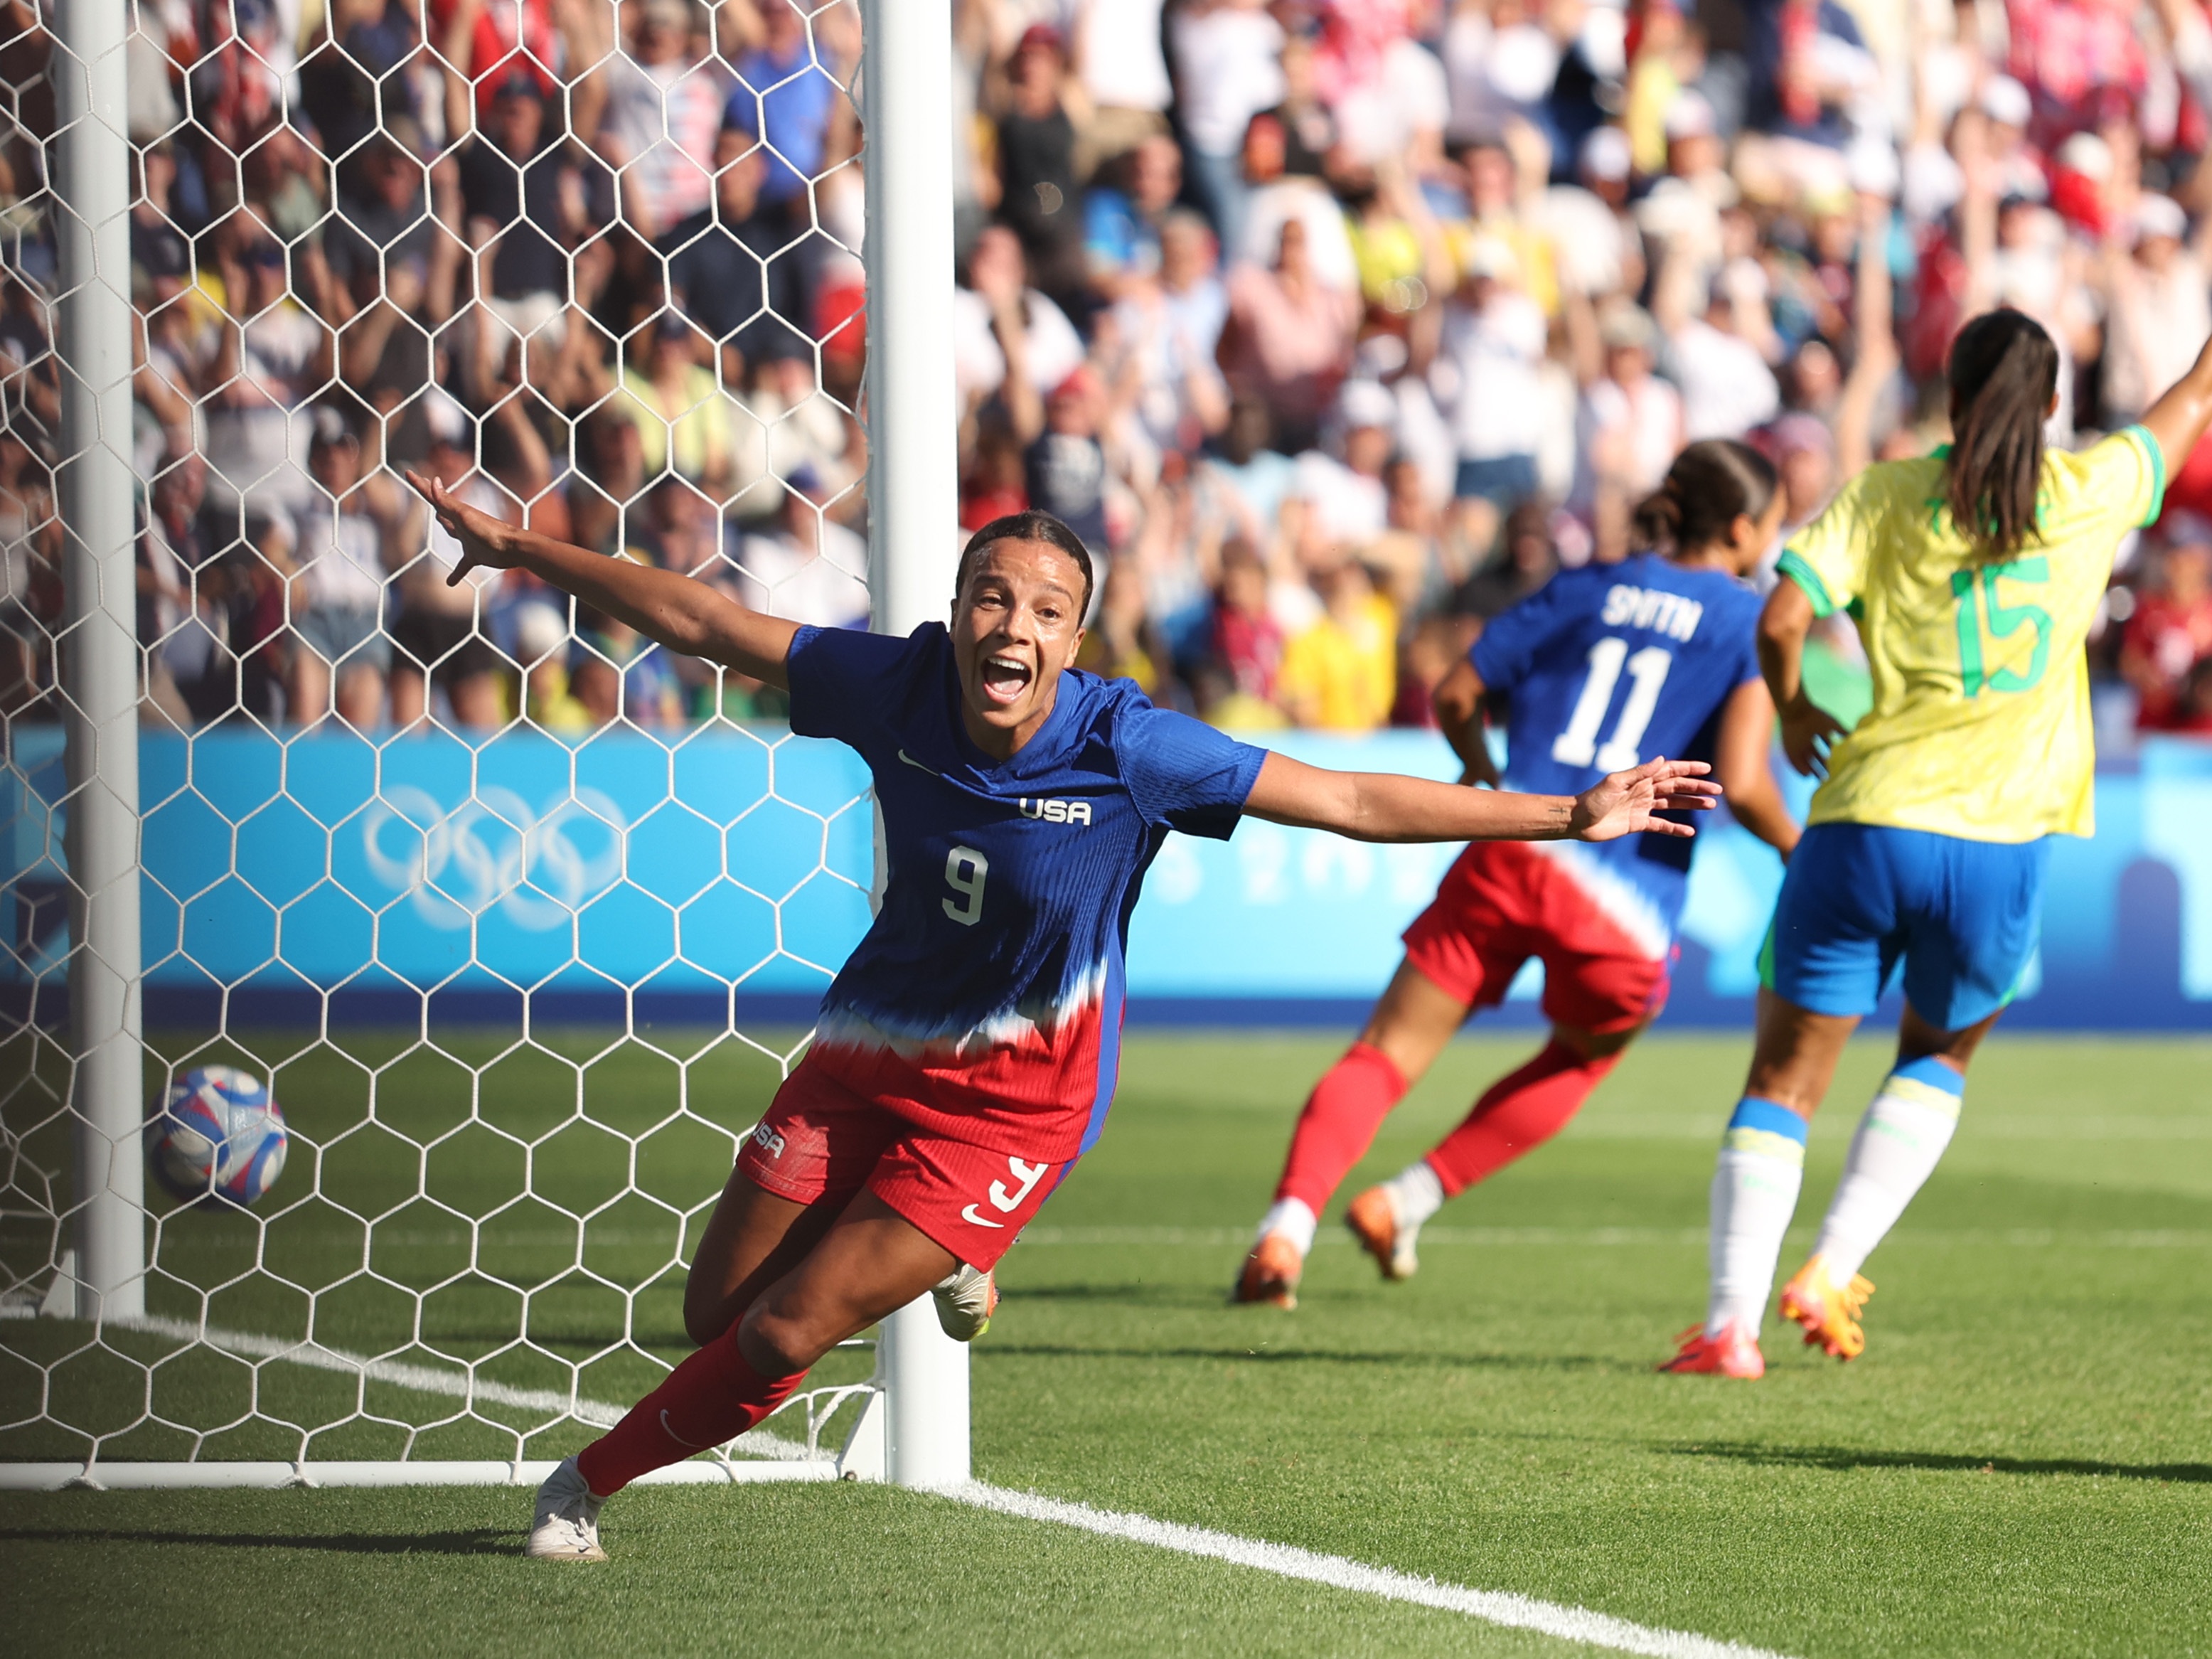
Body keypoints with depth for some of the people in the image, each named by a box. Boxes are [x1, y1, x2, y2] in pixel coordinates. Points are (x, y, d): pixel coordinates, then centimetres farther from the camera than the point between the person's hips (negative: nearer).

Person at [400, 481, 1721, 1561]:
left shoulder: (1127, 749, -25)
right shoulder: (900, 686, -17)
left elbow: (1352, 800, -21)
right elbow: (706, 622, -5)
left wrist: (1572, 816, -24)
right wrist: (522, 550, -1)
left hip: (1014, 1100, -4)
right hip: (872, 1045, 4)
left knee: (783, 1340, -7)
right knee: (717, 1314, 11)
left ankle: (597, 1480, 21)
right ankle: (943, 1264, 38)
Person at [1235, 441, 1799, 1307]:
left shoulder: (1586, 588, 16)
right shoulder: (1750, 622, 4)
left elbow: (1454, 696, 15)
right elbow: (1742, 785, -9)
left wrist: (1489, 780, 35)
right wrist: (1802, 855, 10)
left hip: (1510, 853, 2)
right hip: (1624, 908, -2)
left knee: (1388, 1052, 1)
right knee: (1583, 1058, 27)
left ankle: (1288, 1224, -22)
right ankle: (1407, 1201, 15)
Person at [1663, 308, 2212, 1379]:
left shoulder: (1885, 496, 2)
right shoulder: (2088, 496, 6)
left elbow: (1782, 621, -9)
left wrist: (1794, 712, 10)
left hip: (1863, 825, -1)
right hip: (1998, 845, 1)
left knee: (1783, 1081, 7)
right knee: (1940, 1058, 25)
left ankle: (1732, 1320, -8)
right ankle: (1830, 1273, 8)